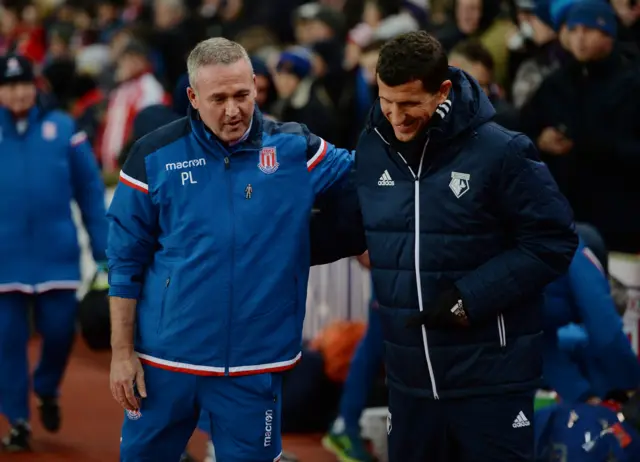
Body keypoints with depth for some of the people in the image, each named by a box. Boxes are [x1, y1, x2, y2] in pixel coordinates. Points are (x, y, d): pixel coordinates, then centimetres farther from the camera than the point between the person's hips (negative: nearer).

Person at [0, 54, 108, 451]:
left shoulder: (63, 128, 1)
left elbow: (90, 189, 3)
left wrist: (102, 247, 0)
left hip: (57, 252, 0)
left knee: (60, 330, 2)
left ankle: (47, 390, 32)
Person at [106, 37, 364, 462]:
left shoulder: (296, 150, -2)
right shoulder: (156, 156, -4)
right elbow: (126, 261, 0)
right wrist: (122, 351, -2)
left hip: (254, 364, 0)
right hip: (164, 358, 0)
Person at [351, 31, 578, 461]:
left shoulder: (500, 151, -16)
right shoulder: (371, 149, 2)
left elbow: (553, 242, -13)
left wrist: (470, 297, -18)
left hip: (491, 377, -5)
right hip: (410, 376, 5)